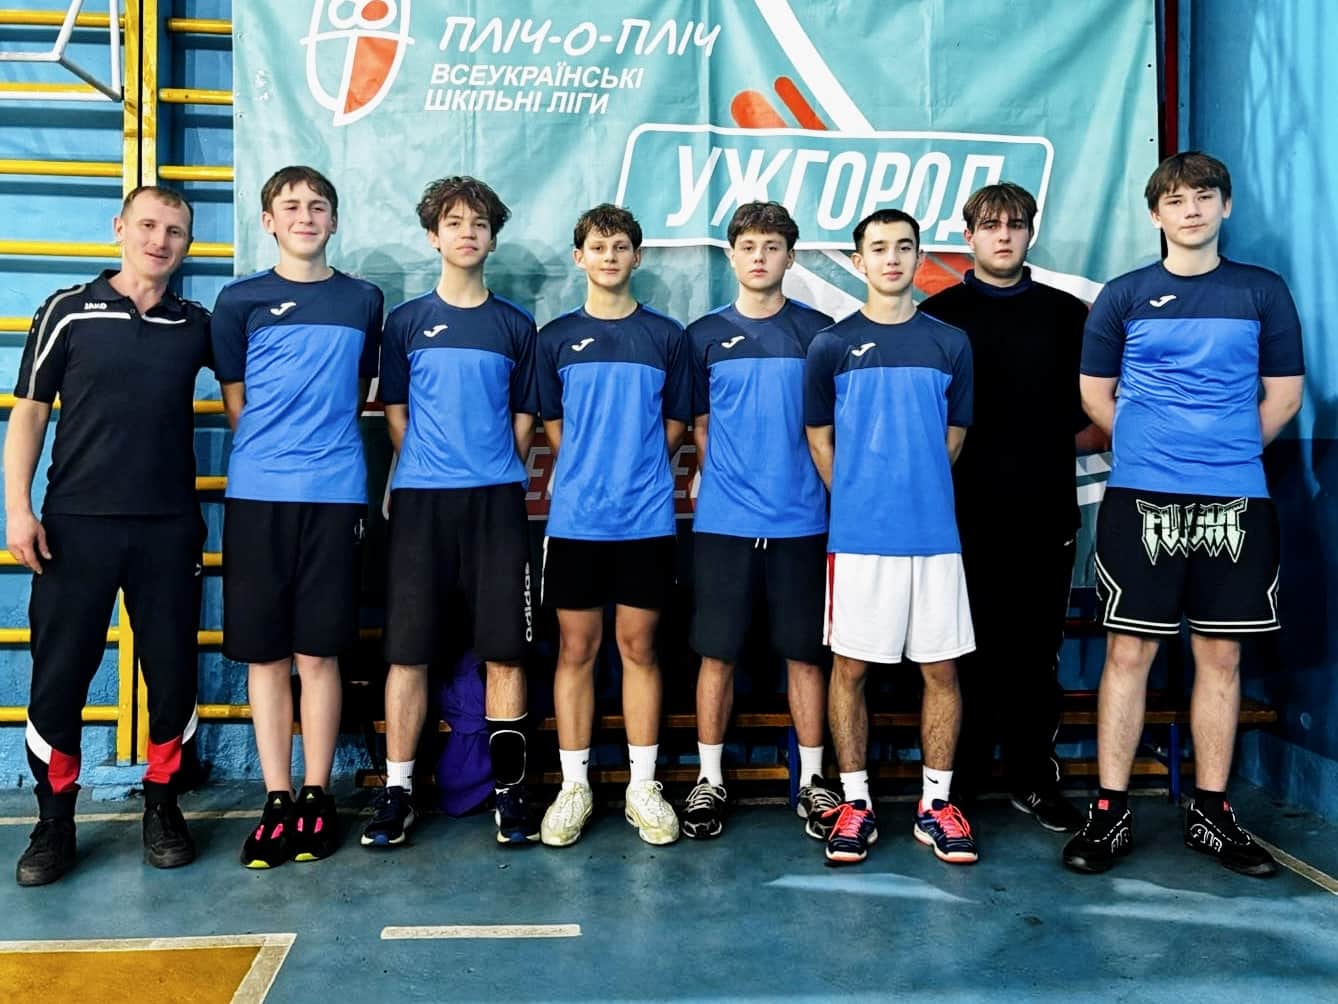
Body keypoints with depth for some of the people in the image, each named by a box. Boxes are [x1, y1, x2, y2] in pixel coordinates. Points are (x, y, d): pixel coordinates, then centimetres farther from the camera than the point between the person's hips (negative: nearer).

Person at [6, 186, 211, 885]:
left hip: (169, 526, 2)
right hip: (76, 521, -1)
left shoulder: (197, 325, 7)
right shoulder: (68, 311, 3)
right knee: (59, 671, 3)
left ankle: (163, 806, 21)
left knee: (172, 669, 5)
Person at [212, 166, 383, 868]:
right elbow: (236, 405, 10)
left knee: (318, 654, 2)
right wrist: (275, 454, 9)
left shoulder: (363, 301, 11)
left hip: (335, 495, 0)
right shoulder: (240, 301, 8)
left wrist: (322, 447, 11)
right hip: (256, 495, 0)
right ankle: (276, 800, 15)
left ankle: (316, 797, 14)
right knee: (265, 655, 4)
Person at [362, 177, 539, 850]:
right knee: (408, 649, 2)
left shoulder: (515, 325, 10)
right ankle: (397, 791, 13)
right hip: (420, 499, 0)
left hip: (497, 502, 0)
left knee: (505, 651, 0)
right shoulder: (406, 320, 9)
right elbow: (395, 412, 10)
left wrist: (497, 478, 6)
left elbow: (523, 419, 12)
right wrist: (426, 470, 5)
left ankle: (509, 791, 11)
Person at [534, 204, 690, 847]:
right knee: (576, 649, 6)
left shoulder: (666, 335, 5)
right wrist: (589, 471, 6)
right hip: (575, 517, 1)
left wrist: (636, 470, 4)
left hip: (646, 517, 0)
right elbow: (552, 425, 11)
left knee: (638, 648, 6)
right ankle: (573, 787, 17)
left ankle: (642, 787, 16)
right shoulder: (556, 337, 6)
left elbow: (675, 424, 9)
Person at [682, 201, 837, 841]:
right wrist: (723, 473, 1)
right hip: (723, 521, 0)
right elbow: (698, 425, 11)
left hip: (800, 521, 0)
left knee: (804, 652, 6)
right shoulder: (704, 334, 7)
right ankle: (710, 781, 17)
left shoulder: (817, 331, 5)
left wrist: (817, 482, 1)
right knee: (717, 652, 4)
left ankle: (812, 781, 19)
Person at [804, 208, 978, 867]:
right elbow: (819, 438, 9)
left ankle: (936, 805, 19)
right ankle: (855, 804, 16)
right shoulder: (832, 344, 3)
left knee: (941, 667, 6)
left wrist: (916, 491, 11)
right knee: (850, 667, 3)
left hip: (933, 533, 2)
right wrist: (856, 499, 7)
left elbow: (953, 436, 14)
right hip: (857, 534, -1)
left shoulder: (950, 344, 8)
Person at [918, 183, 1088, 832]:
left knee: (1037, 650, 8)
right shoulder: (938, 314, 7)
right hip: (964, 509, -2)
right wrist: (953, 447, -5)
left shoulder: (1066, 313, 12)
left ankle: (1034, 777, 20)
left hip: (1045, 509, 2)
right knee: (965, 651, 3)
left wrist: (1048, 437, -2)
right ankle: (959, 780, 14)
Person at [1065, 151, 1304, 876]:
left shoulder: (1264, 292, 10)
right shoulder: (1123, 295, 6)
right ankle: (1111, 812, 8)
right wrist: (1153, 447, 6)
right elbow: (1096, 393, 9)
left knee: (1220, 655, 7)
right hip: (1139, 499, -1)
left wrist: (1232, 451, 5)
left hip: (1235, 499, 2)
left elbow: (1283, 392, 12)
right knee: (1128, 652, -1)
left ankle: (1211, 814, 19)